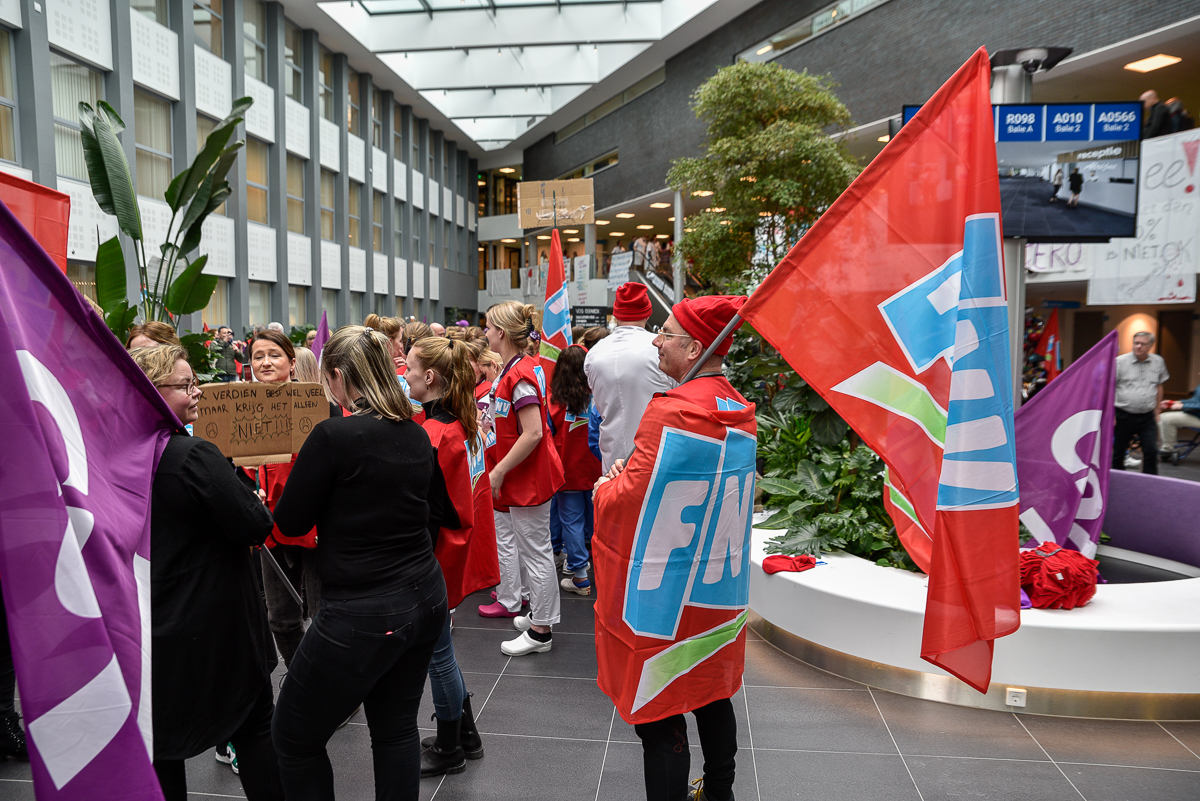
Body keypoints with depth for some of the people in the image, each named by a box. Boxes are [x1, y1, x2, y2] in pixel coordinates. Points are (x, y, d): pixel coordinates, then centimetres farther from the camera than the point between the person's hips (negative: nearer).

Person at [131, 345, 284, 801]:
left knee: (162, 732, 19)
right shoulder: (194, 455, -23)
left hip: (146, 625, 7)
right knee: (253, 728, 10)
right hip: (214, 623, -6)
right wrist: (258, 506, -1)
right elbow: (255, 527, -23)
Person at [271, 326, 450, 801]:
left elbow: (289, 523, -7)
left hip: (361, 615, -7)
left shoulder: (334, 435, -18)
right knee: (396, 727, 21)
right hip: (424, 598, 7)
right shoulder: (416, 435, 2)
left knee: (293, 738, 14)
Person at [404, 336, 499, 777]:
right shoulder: (466, 423, 2)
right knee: (437, 648, 22)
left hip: (437, 558, -9)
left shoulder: (431, 434, -24)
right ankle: (465, 735, 36)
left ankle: (449, 750, 27)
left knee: (436, 653, 9)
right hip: (462, 547, 9)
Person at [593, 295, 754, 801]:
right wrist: (628, 480, 9)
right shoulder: (740, 409, 4)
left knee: (659, 713, 5)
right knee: (712, 692, 24)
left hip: (666, 590, -8)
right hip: (720, 586, 9)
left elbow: (633, 497, -21)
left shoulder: (670, 410, -23)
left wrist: (605, 488, 1)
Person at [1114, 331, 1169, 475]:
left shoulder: (1158, 362, 7)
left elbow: (1159, 386, 17)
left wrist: (1157, 410, 17)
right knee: (1118, 452, 5)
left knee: (1151, 451, -3)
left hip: (1147, 417, 3)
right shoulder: (1120, 361, -6)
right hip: (1125, 416, -3)